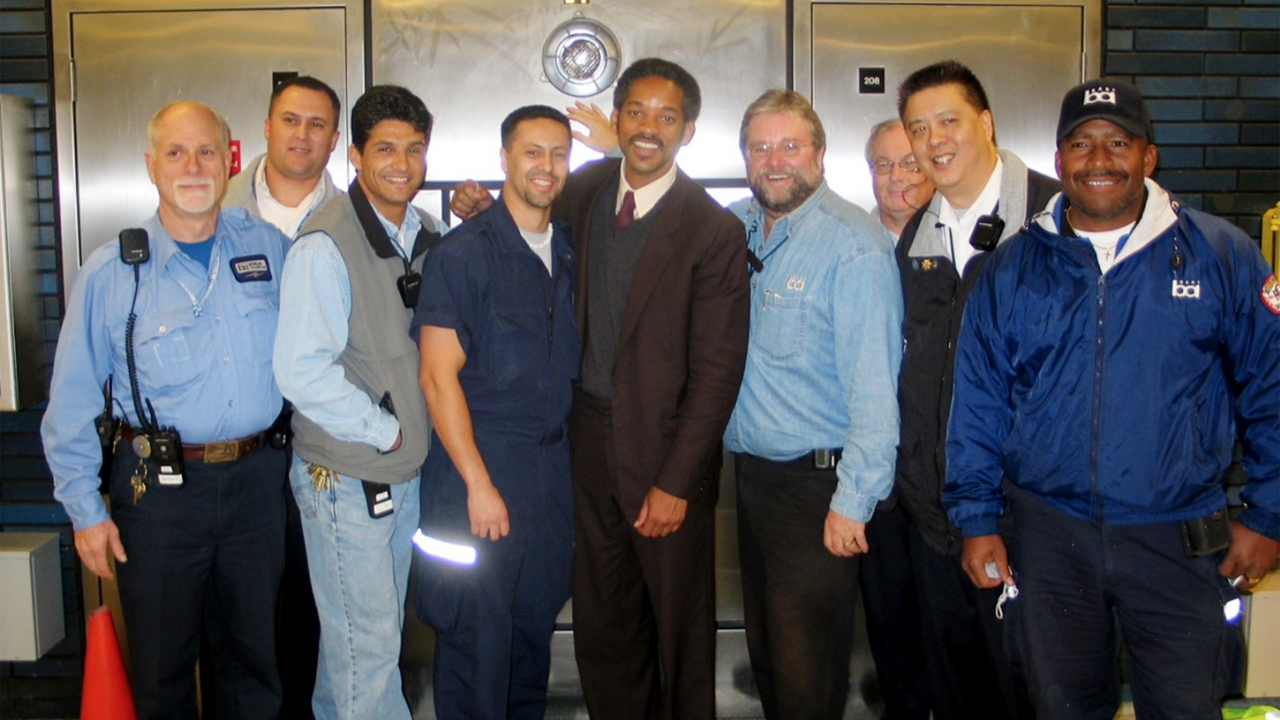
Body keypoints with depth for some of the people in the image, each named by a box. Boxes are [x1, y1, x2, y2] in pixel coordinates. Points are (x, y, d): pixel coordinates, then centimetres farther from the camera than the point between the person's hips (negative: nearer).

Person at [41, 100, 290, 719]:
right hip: (158, 488, -2)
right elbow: (72, 404, -1)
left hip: (256, 479, 2)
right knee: (161, 667, 12)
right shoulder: (110, 273, -5)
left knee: (255, 657, 17)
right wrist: (86, 509, -2)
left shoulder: (270, 249, 1)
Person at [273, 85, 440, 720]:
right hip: (346, 477, -7)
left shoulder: (424, 236, 7)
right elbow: (302, 374, -23)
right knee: (368, 645, 2)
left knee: (371, 631, 19)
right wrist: (384, 430, -15)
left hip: (403, 472, 7)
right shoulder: (325, 246, -18)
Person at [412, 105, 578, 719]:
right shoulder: (463, 252, -10)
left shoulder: (569, 251, 8)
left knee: (536, 621, 16)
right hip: (482, 461, -5)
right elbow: (439, 376, -13)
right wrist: (479, 484, -15)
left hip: (554, 462, 6)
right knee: (479, 635, 4)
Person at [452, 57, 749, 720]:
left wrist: (676, 482, -14)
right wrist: (485, 211, -1)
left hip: (664, 443, -4)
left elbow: (717, 370, -13)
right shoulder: (586, 188, 3)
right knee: (601, 622, 14)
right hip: (589, 432, 4)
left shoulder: (714, 231, -12)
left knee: (678, 625, 12)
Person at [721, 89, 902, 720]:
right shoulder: (734, 229, 5)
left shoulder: (853, 244, -15)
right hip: (750, 471, 7)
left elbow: (873, 382, -18)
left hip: (816, 480, -7)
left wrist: (853, 501, -20)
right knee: (765, 649, 19)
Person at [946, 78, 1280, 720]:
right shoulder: (1013, 268, 3)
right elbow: (978, 403, 5)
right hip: (1049, 536, 2)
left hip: (1178, 540, -1)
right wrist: (977, 520, 1)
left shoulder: (1221, 255, 0)